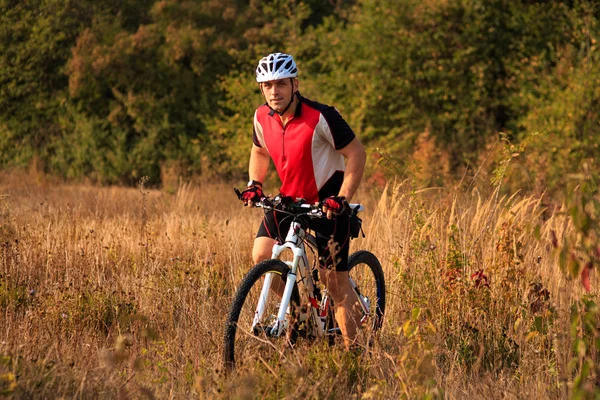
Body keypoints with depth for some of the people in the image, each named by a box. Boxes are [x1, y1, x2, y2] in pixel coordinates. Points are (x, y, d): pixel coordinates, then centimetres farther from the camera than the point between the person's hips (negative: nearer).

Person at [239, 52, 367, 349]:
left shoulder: (320, 117, -23)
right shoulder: (262, 118, -7)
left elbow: (356, 154, -17)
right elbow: (260, 151, 15)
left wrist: (343, 199, -24)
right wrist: (254, 185, -2)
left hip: (327, 200, -5)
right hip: (290, 196, 5)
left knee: (335, 281, -6)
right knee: (261, 254, -14)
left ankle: (351, 349, 5)